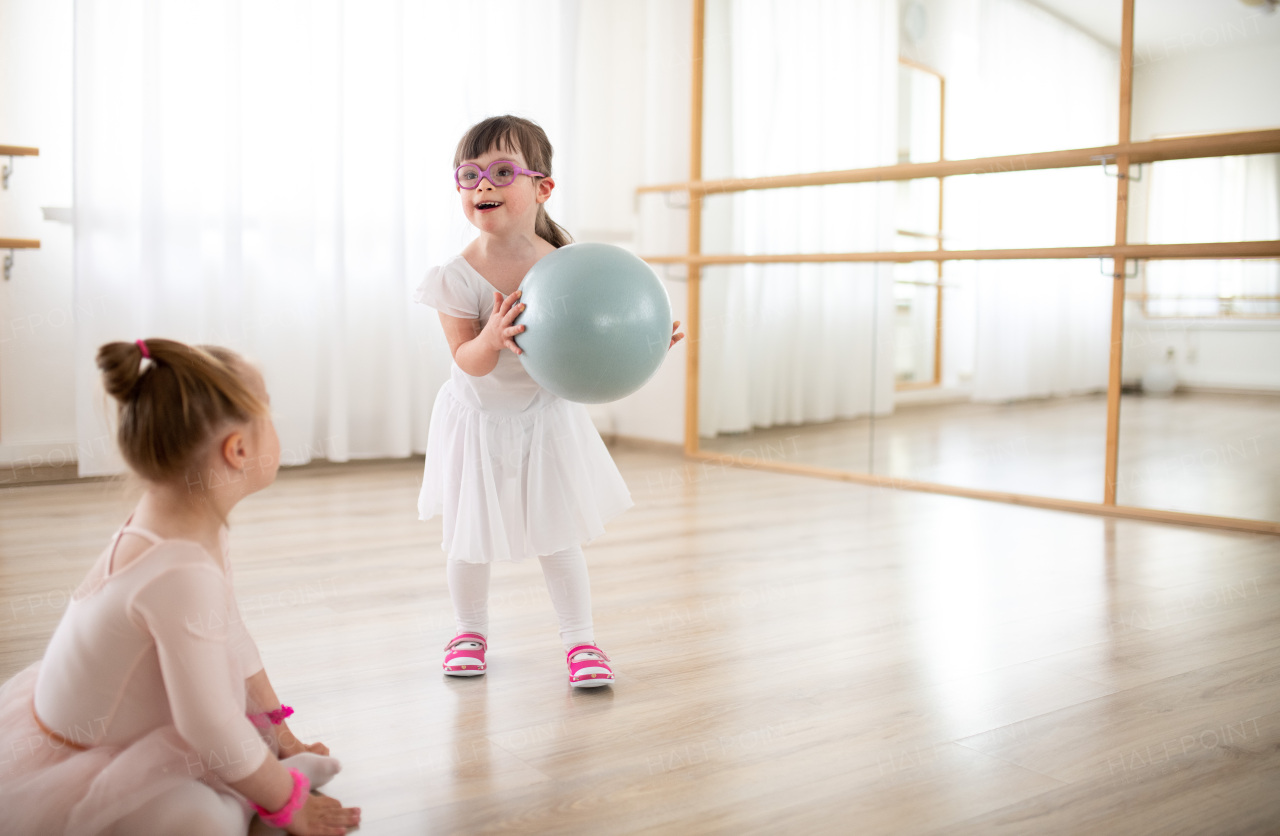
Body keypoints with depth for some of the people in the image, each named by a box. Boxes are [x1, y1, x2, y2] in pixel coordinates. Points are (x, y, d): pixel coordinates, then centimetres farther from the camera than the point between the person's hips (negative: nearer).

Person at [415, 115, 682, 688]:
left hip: (546, 416, 0)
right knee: (468, 538, 11)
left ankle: (580, 639, 23)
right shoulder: (456, 277, -17)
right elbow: (468, 361, -22)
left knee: (557, 538, 6)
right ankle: (470, 630, 35)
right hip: (478, 419, 0)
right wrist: (490, 337, -43)